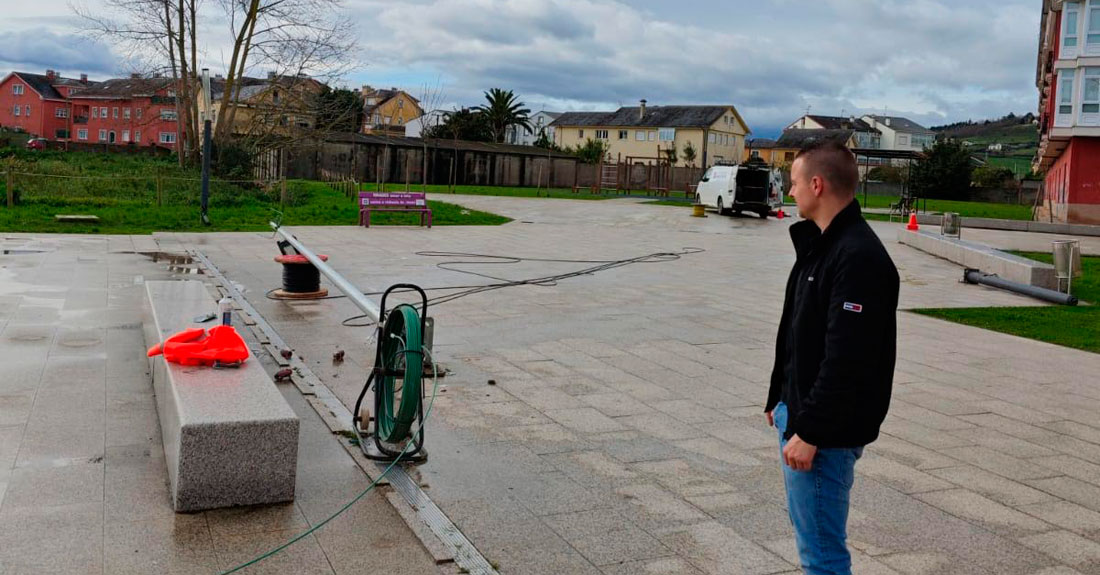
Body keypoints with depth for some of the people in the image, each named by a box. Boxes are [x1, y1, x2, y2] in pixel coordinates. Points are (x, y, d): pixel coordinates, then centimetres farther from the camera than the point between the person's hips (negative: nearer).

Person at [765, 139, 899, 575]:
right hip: (798, 414, 10)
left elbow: (846, 361, -25)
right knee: (810, 536, 21)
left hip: (827, 432, -10)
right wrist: (780, 401, 20)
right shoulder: (819, 244, 12)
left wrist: (810, 432, -23)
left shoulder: (858, 258, -21)